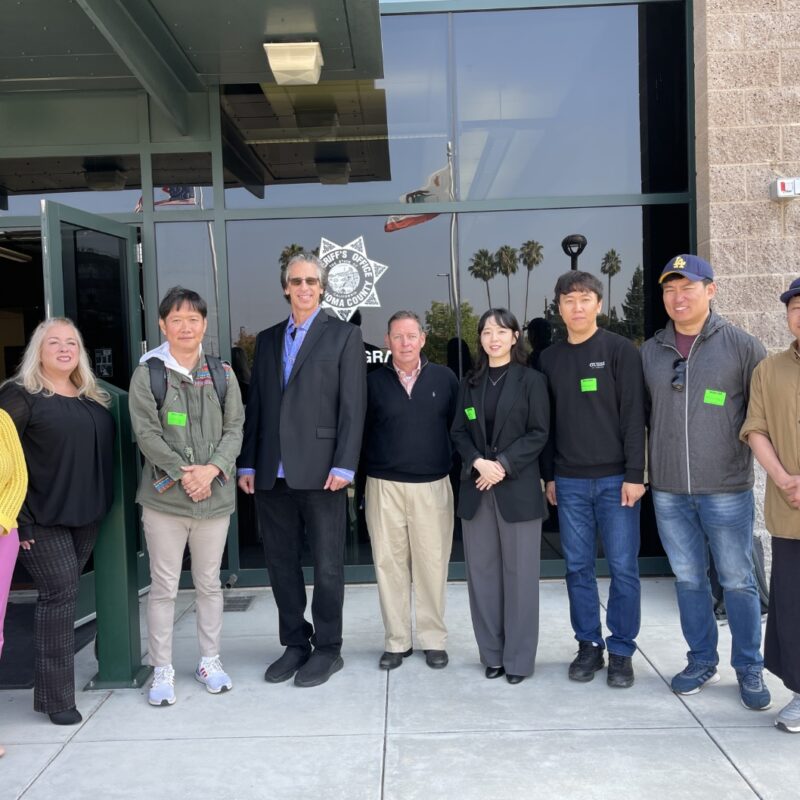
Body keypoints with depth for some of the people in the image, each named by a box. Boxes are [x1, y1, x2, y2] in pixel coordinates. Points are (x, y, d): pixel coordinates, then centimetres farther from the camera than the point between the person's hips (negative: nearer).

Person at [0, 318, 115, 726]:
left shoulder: (93, 399, 13)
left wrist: (102, 504, 10)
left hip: (86, 515, 6)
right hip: (42, 518, -6)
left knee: (65, 594, 11)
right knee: (60, 593, -6)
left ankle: (53, 685, 23)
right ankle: (57, 696, 5)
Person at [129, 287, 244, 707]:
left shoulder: (221, 374, 7)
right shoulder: (147, 374, 0)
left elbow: (234, 428, 3)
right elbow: (146, 432, -7)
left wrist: (211, 469, -12)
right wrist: (183, 473, -15)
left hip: (215, 496, 2)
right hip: (164, 496, -2)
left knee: (209, 582, 13)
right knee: (164, 586, 4)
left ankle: (210, 660, 27)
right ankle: (162, 669, 17)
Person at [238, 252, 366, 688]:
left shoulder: (344, 335, 1)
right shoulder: (267, 339, 15)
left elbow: (353, 405, -6)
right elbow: (255, 406, 14)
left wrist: (344, 465, -13)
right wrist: (247, 463, 7)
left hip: (320, 470, -4)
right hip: (272, 473, 5)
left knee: (327, 565, 5)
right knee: (281, 563, 11)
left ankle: (327, 649, 20)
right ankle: (295, 644, 26)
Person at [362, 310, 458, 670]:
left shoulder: (444, 379, 3)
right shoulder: (373, 382, 3)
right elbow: (361, 432, 4)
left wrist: (458, 471, 2)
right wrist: (359, 476, 1)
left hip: (433, 485, 0)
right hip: (384, 487, 0)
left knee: (432, 564, 3)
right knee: (388, 563, 4)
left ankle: (434, 639, 18)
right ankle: (396, 641, 18)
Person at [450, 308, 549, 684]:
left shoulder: (531, 380, 1)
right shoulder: (469, 383, 13)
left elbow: (538, 433, -5)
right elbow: (459, 431, 8)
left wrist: (503, 465, -14)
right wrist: (477, 462, -10)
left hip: (518, 488, -4)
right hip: (476, 487, 4)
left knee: (519, 572, 0)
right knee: (482, 571, 6)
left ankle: (518, 658, 11)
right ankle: (492, 653, 17)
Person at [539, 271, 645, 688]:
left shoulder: (620, 350, -2)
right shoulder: (550, 358, 9)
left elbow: (633, 415, -6)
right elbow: (547, 422, 11)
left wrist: (634, 474, -11)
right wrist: (549, 476, 9)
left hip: (615, 477, -3)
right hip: (569, 481, 3)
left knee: (623, 568, 1)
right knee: (578, 568, 7)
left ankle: (621, 651, 14)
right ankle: (589, 645, 20)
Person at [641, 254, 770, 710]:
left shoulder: (742, 346, -3)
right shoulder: (650, 352, 7)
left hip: (726, 489, -3)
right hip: (668, 492, 3)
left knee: (738, 582, 7)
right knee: (688, 579, 13)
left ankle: (750, 668, 23)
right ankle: (702, 661, 28)